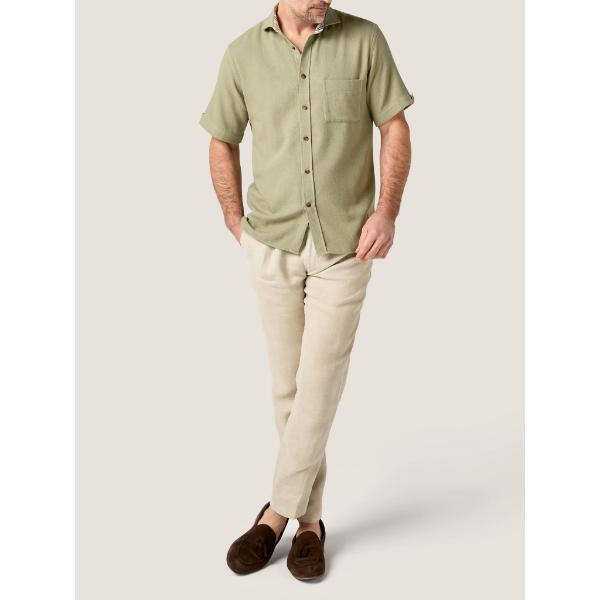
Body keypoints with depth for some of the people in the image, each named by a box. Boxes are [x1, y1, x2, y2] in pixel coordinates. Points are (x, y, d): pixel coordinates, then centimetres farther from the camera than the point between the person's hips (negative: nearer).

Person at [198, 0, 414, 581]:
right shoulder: (243, 53, 2)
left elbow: (395, 127, 2)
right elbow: (222, 142, 11)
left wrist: (386, 212, -9)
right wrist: (237, 226, 5)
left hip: (345, 245, -1)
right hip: (272, 245, 2)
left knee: (319, 383, -4)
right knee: (287, 385, 7)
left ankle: (278, 511, 14)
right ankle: (310, 518, 22)